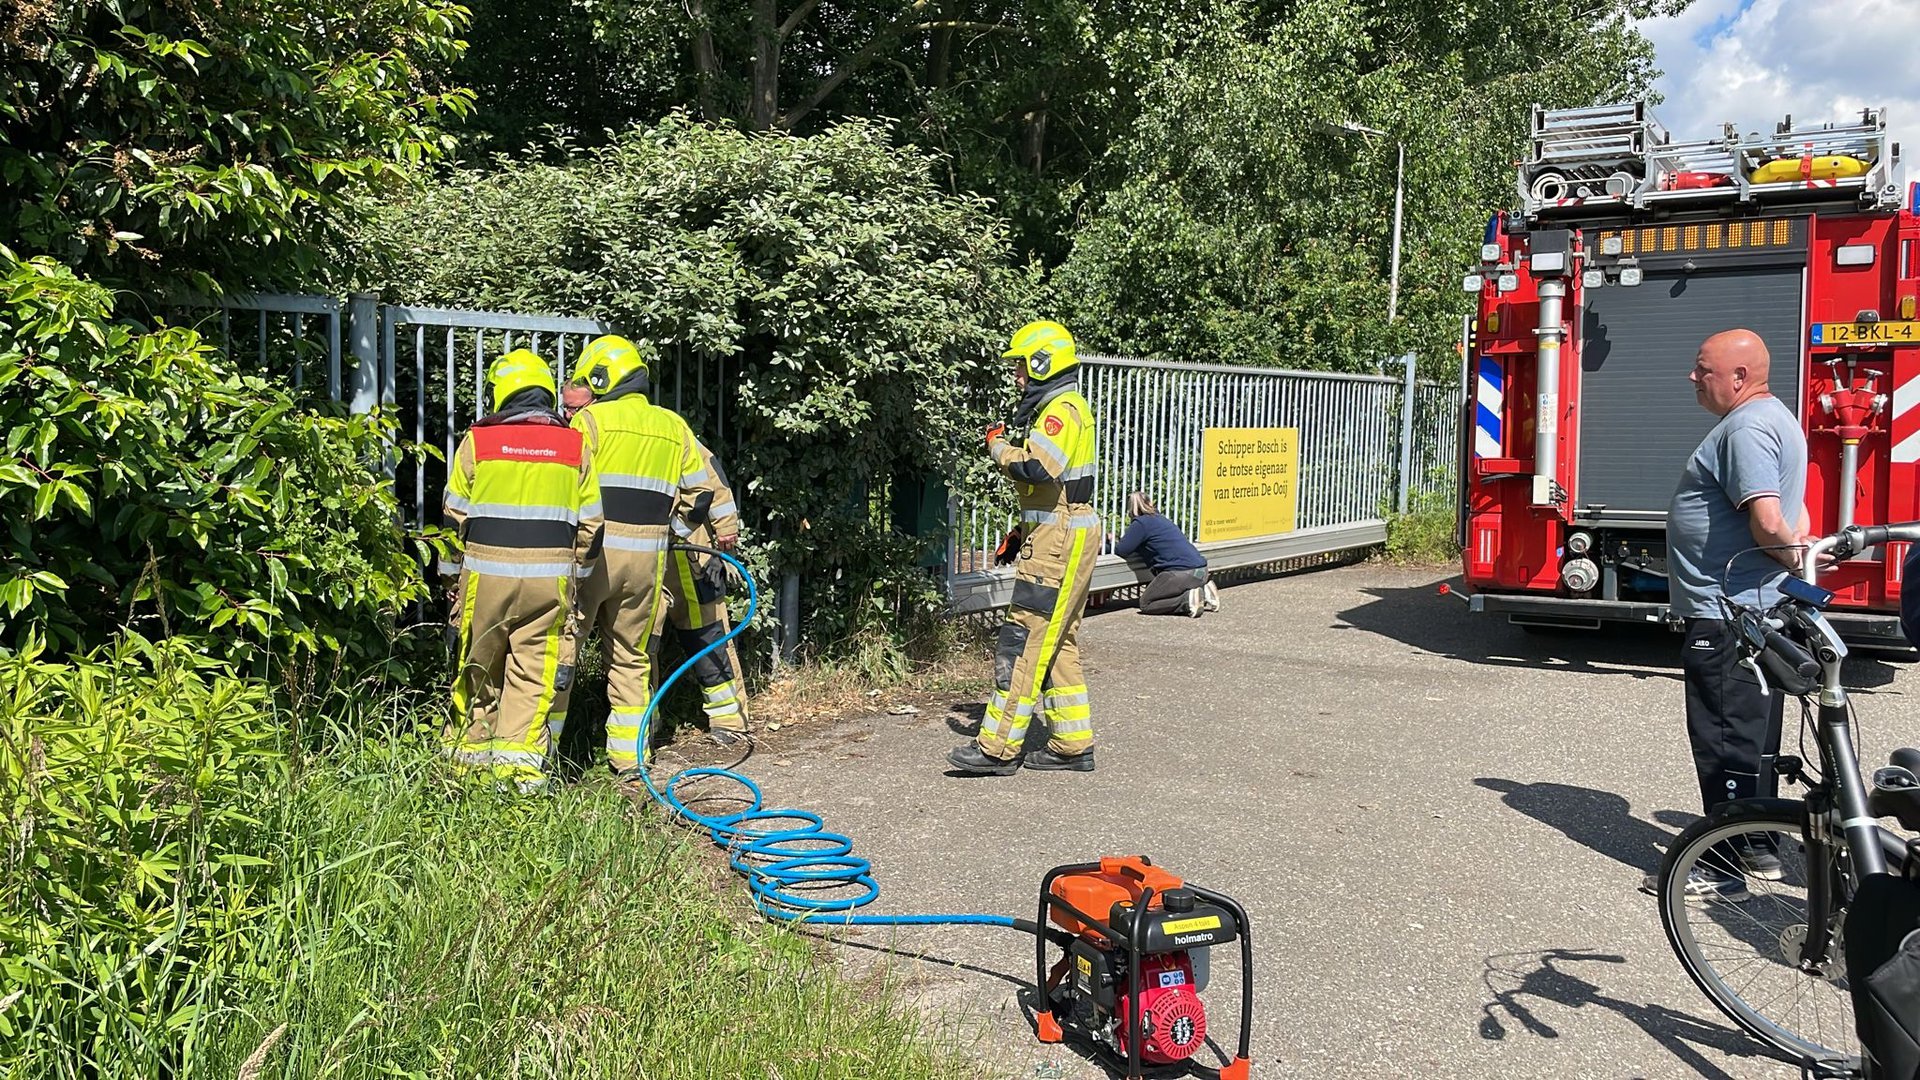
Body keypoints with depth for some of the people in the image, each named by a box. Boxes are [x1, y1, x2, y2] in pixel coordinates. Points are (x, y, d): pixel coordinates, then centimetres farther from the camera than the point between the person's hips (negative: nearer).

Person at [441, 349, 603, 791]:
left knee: (478, 668, 14)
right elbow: (589, 524, 7)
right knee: (534, 672, 3)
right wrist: (576, 576, 17)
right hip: (550, 576, 0)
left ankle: (470, 750, 23)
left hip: (486, 573, 0)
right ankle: (519, 760, -2)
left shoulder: (478, 440, 0)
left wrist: (453, 575, 14)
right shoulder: (575, 445, 4)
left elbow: (455, 517, 3)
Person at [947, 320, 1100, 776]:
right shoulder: (1058, 407, 19)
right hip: (1057, 537, 11)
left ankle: (999, 748, -8)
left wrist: (1000, 448, -13)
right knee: (1058, 645, 13)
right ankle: (1073, 746, 18)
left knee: (1025, 640, -10)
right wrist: (1024, 532, 20)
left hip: (1060, 542, -11)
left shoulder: (1062, 409, -14)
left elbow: (1039, 468, -30)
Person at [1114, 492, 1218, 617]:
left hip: (1184, 572, -9)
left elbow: (1121, 551, -7)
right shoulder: (1159, 519, 22)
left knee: (1146, 603, 2)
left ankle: (1188, 600, -13)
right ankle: (1203, 591, 10)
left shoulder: (1141, 523, -5)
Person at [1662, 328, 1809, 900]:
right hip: (1760, 611, 11)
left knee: (1725, 739, -5)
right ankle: (1757, 847, 29)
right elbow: (1792, 515, 22)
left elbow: (1768, 523, -26)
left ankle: (1723, 867, 2)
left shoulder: (1745, 429, -18)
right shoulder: (1776, 419, 17)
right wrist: (1800, 557, 11)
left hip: (1725, 616, -11)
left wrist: (1794, 558, -10)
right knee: (1753, 735, 18)